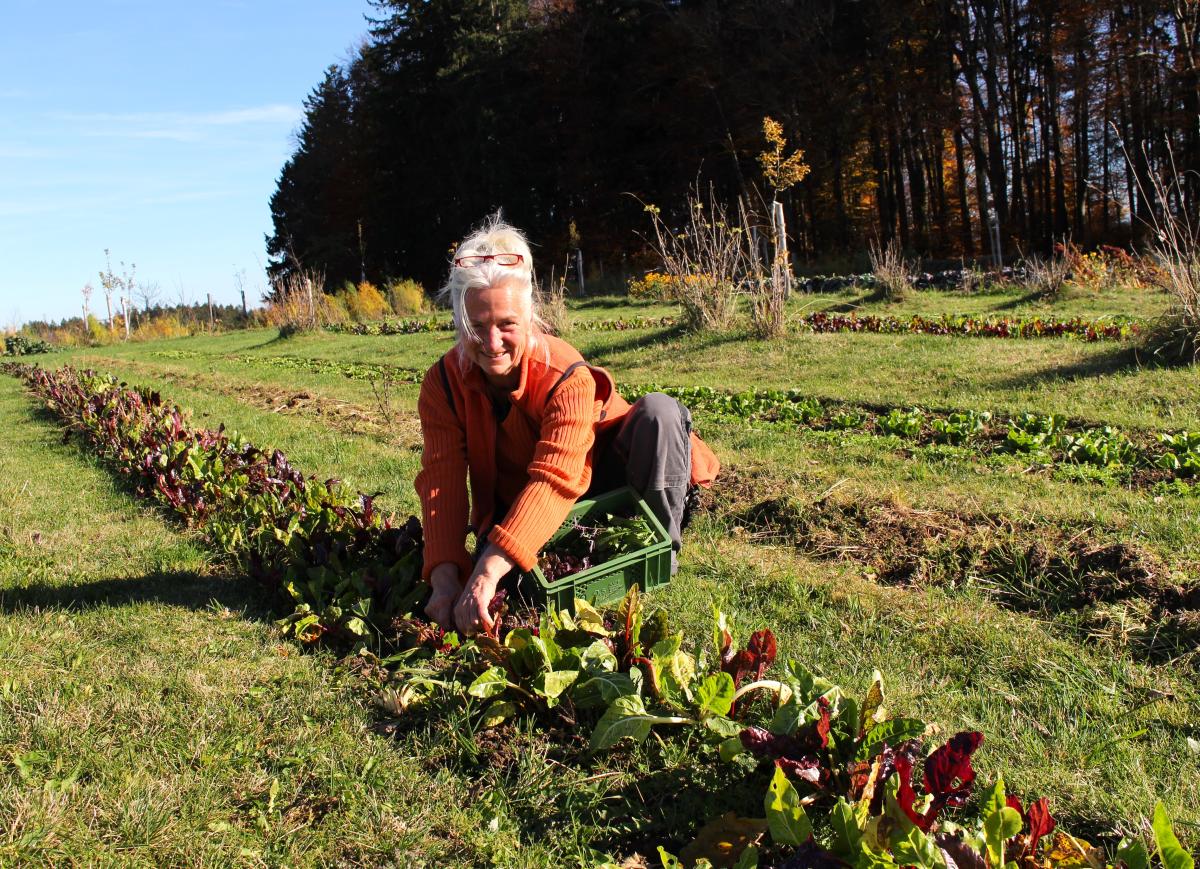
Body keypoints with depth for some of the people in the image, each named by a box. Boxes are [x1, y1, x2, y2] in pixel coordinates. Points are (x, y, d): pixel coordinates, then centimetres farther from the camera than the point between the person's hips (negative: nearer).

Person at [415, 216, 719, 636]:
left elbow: (554, 480, -43)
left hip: (600, 482, -3)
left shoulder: (567, 378, -31)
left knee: (658, 411, -30)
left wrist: (489, 571, -54)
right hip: (513, 504, 3)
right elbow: (442, 479, -26)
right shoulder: (443, 383, -18)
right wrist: (445, 579, -43)